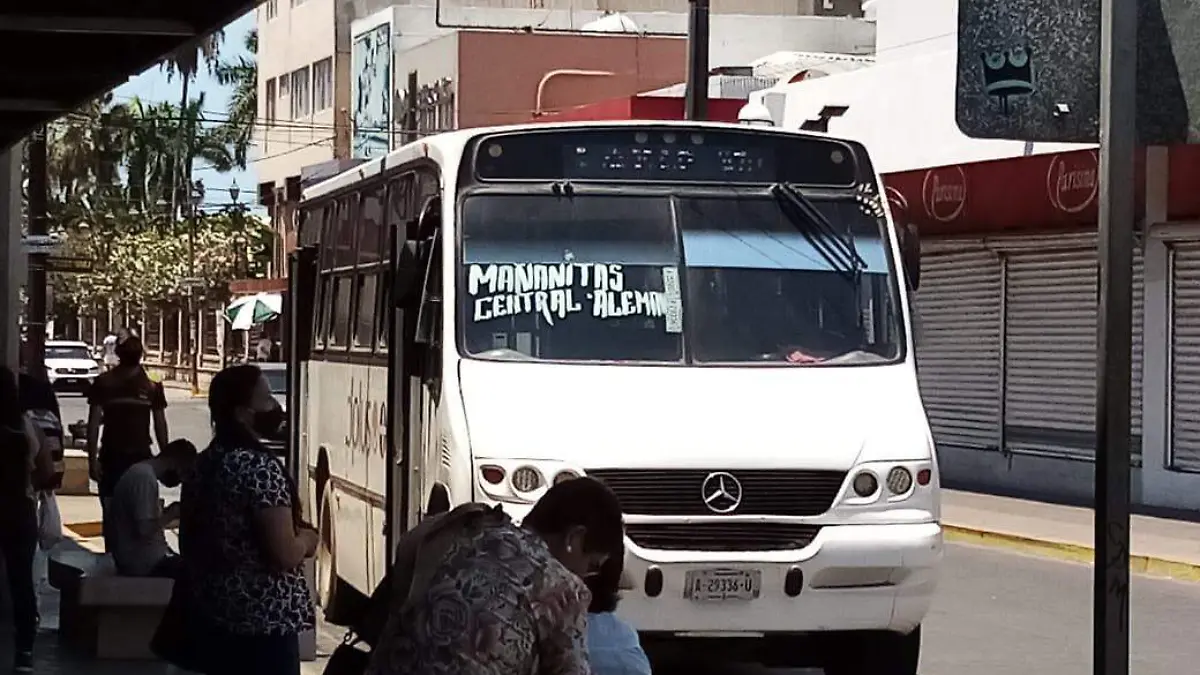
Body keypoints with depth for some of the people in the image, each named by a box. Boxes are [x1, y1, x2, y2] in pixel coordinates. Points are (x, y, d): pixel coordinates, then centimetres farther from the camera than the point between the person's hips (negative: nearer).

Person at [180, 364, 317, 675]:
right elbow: (285, 555, -22)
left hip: (215, 615, 9)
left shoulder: (202, 466, 9)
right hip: (266, 621, -9)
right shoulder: (261, 468, -18)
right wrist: (306, 540, -2)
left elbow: (191, 541, 19)